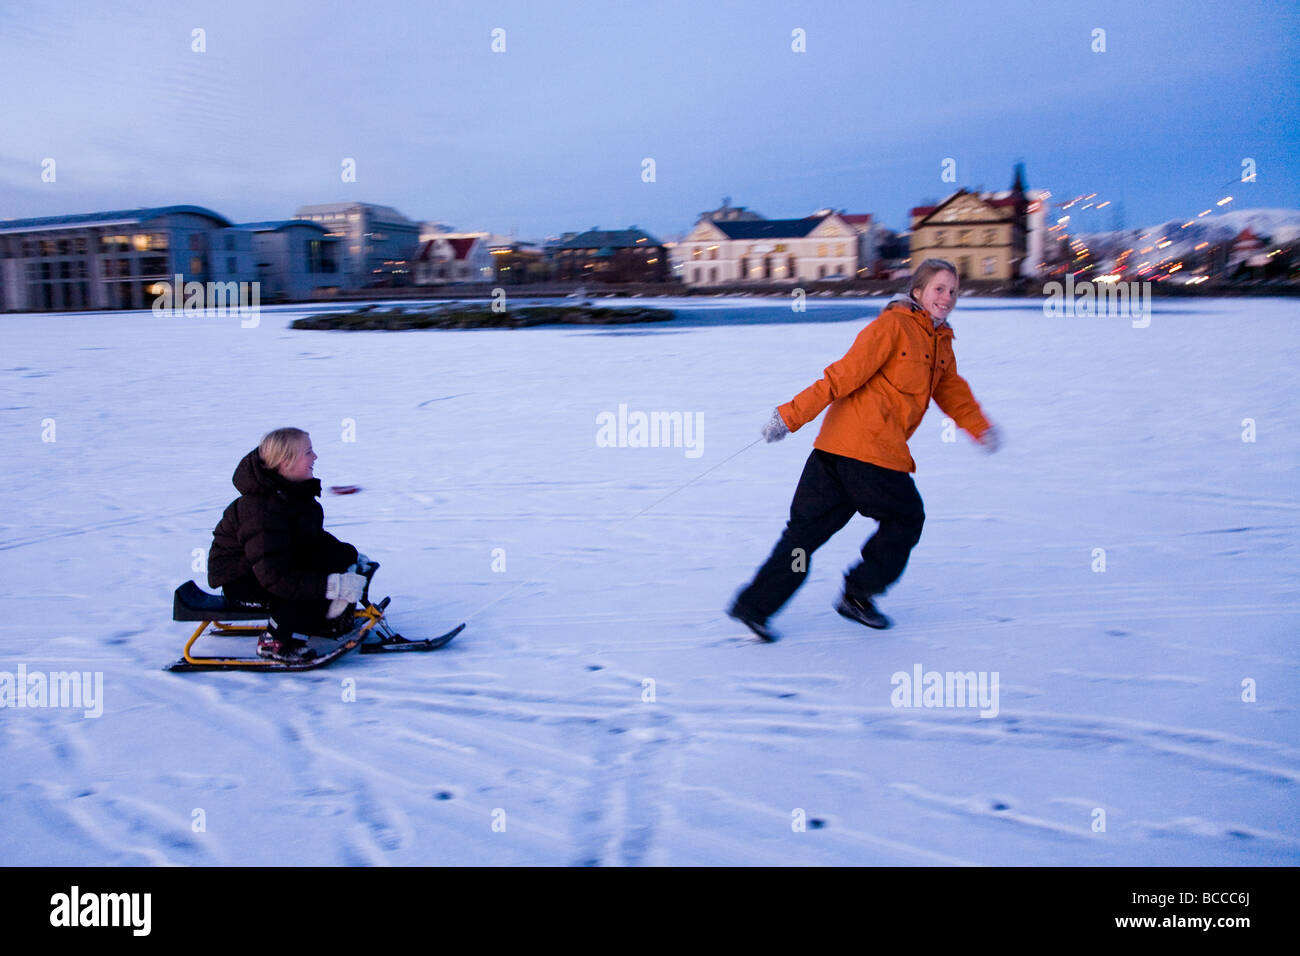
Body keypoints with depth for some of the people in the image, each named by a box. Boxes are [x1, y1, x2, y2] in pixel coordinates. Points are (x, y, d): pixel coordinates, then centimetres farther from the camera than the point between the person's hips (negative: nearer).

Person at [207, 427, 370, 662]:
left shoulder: (294, 491, -3)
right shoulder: (261, 510, -31)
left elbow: (314, 538, 14)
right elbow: (274, 578, -35)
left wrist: (351, 557, 0)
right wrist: (332, 585, -40)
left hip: (278, 562, 9)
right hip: (239, 580, -9)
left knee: (343, 555, -8)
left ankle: (323, 617, 8)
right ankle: (273, 641, -12)